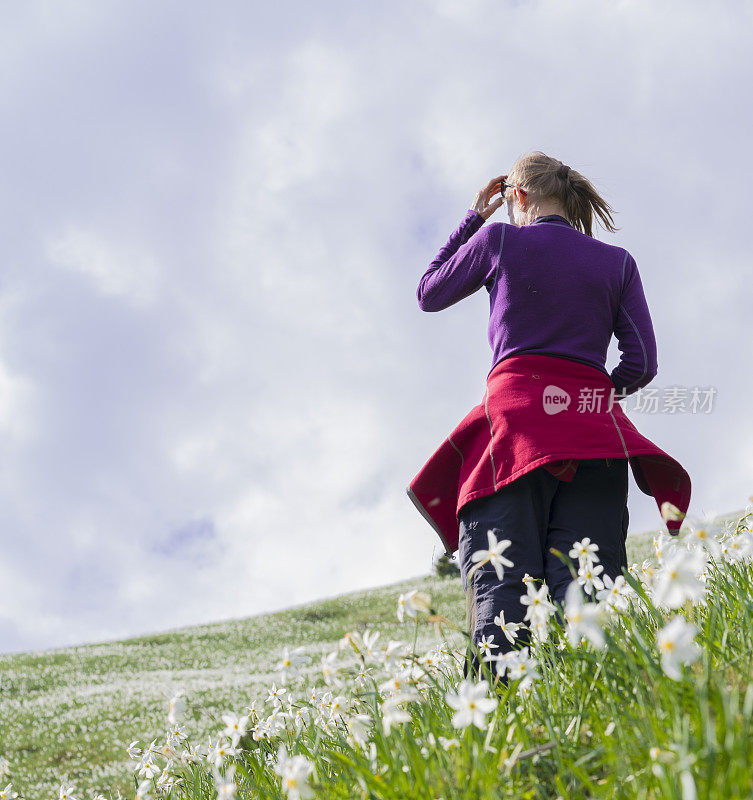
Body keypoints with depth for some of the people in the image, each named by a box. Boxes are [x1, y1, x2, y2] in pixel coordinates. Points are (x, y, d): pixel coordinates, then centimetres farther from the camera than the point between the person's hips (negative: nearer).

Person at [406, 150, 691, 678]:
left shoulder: (500, 239, 14)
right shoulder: (617, 262, 20)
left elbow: (429, 294, 29)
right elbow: (642, 365, 12)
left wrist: (473, 218, 36)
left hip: (516, 412, -2)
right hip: (596, 429, 2)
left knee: (501, 585, -15)